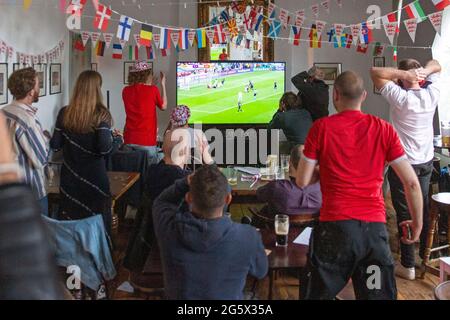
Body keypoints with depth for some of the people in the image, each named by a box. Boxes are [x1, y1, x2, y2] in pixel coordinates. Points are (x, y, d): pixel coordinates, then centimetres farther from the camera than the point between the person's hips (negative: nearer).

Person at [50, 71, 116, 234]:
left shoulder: (65, 113, -2)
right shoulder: (101, 114, -13)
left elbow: (55, 145, 2)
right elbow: (105, 148, -21)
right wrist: (111, 135, -1)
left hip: (70, 178, 4)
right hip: (94, 178, -4)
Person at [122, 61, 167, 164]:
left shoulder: (126, 91, 4)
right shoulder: (153, 90, -7)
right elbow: (163, 106, 9)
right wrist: (163, 85, 16)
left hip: (129, 141, 4)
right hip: (147, 141, -4)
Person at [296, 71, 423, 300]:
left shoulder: (321, 127, -1)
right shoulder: (384, 129, 4)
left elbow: (302, 181, 2)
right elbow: (411, 183, 4)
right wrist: (417, 224, 15)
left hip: (335, 227, -2)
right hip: (375, 228, 2)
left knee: (317, 293, 15)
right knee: (379, 295, 13)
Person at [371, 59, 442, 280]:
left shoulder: (401, 98, -20)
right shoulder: (432, 94, -5)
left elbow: (375, 72, -18)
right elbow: (436, 65, 12)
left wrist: (403, 74, -22)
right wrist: (424, 71, -8)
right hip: (426, 162, 6)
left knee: (405, 214, 3)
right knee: (424, 210, 20)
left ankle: (408, 265, 9)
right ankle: (426, 255, 34)